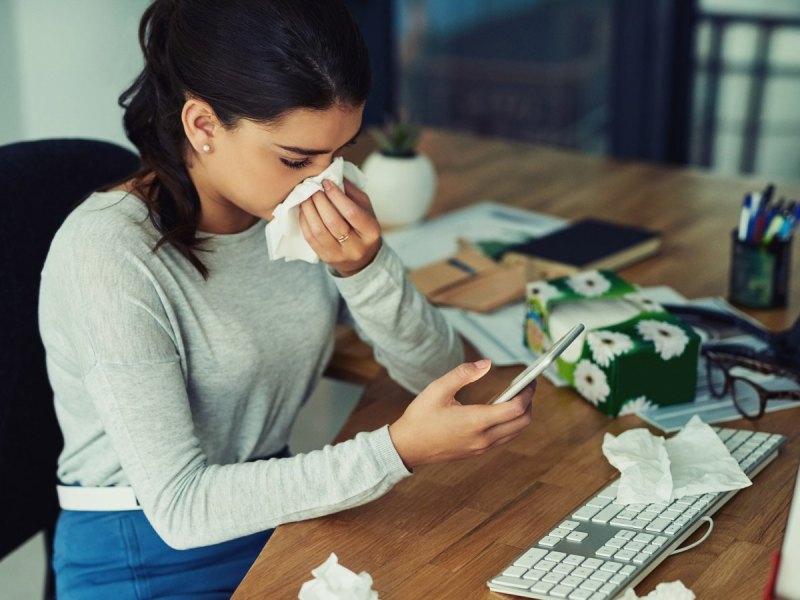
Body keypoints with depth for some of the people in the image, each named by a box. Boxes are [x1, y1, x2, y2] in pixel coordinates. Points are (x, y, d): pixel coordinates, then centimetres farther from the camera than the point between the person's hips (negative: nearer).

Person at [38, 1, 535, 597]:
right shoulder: (109, 252, -22)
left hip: (275, 514, 6)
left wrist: (365, 268, -21)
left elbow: (439, 373, -2)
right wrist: (399, 448, -31)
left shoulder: (313, 209, -4)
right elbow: (179, 507, -23)